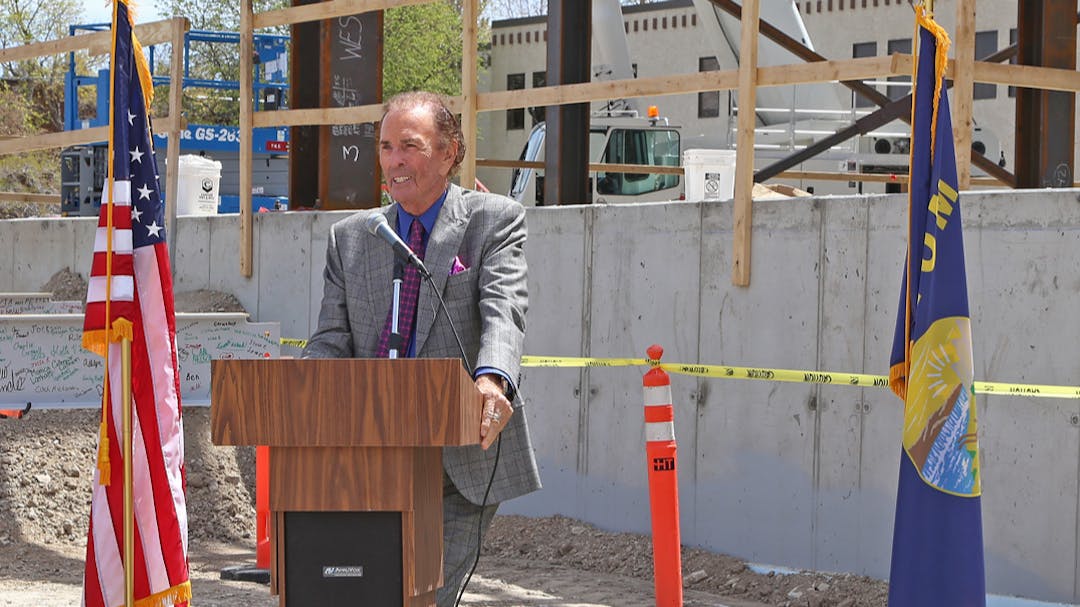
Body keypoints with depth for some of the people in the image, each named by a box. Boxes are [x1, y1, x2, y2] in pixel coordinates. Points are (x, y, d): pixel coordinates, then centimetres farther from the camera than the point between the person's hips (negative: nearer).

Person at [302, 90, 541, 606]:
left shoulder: (494, 221, 2)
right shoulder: (348, 239, 13)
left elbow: (502, 311, -14)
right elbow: (332, 340, 6)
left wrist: (493, 380, -35)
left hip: (463, 462, -3)